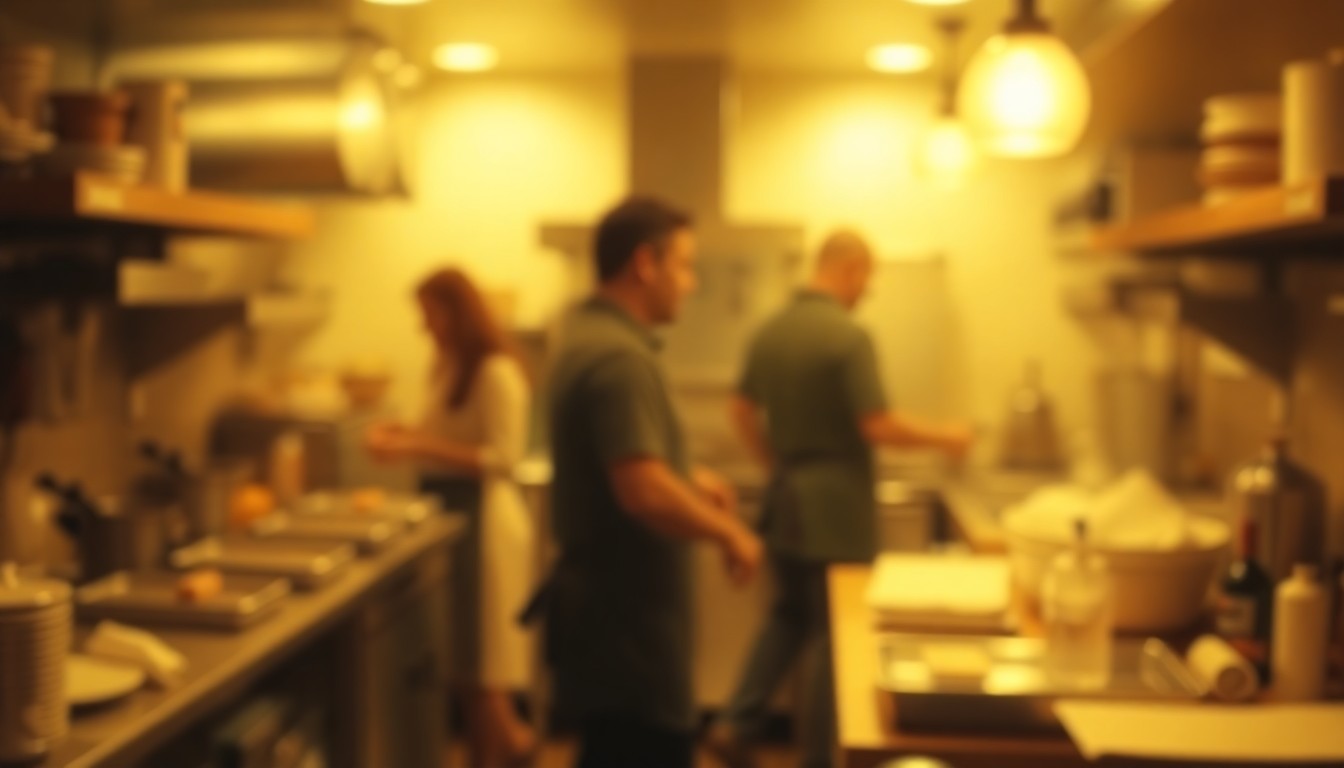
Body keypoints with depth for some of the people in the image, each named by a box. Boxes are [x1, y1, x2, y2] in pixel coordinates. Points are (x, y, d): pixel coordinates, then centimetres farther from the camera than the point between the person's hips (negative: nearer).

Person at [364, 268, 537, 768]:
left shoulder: (496, 372, -14)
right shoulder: (448, 366, 12)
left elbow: (502, 458, -20)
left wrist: (421, 447, -21)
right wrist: (405, 437, 1)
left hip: (482, 512, -8)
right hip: (449, 507, 8)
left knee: (481, 656, -2)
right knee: (463, 653, 12)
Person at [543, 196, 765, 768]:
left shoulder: (589, 335, 11)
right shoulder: (618, 356, -22)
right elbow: (644, 493, -31)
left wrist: (687, 478, 13)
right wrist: (728, 533, -17)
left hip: (608, 606, 10)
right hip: (625, 619, -10)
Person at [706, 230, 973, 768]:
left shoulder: (770, 331, 6)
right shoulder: (848, 336, -18)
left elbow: (742, 412, 14)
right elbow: (878, 427, -19)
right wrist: (941, 438, -5)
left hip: (785, 499, 7)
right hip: (836, 505, -7)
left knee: (789, 615, 21)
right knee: (833, 631, 4)